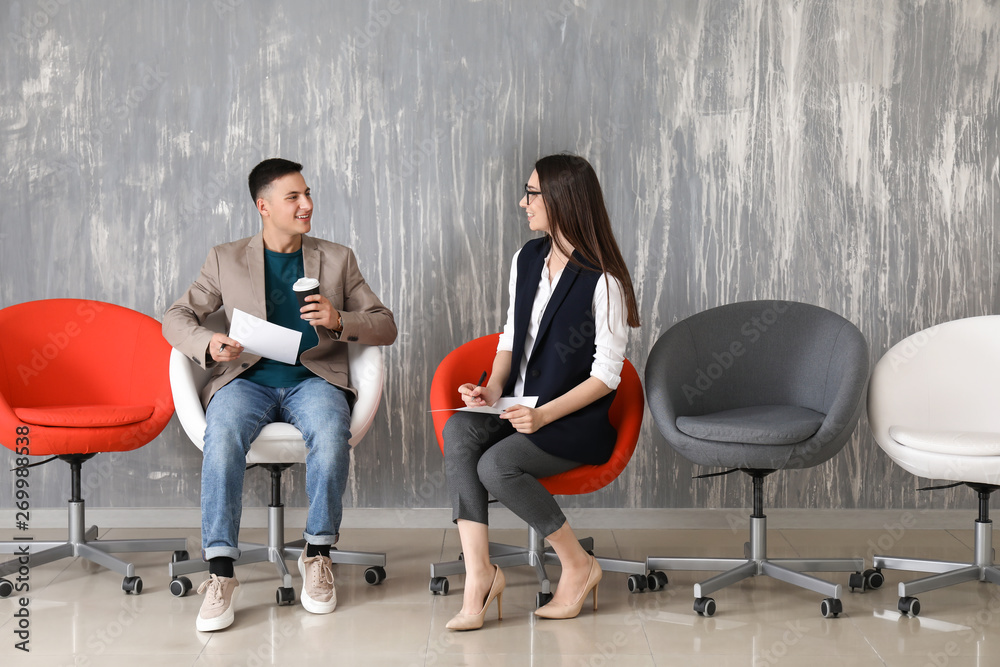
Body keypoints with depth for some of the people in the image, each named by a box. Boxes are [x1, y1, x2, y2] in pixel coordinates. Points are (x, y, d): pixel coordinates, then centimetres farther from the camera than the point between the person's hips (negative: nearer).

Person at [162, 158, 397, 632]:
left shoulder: (337, 259, 16)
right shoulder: (226, 260, 14)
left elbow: (385, 327, 12)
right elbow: (175, 318, 9)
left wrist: (338, 320, -9)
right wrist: (208, 344, -13)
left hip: (313, 378, 0)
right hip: (247, 379, 0)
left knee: (331, 434, -35)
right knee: (222, 437, -34)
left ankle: (317, 555, -18)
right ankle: (220, 574, -31)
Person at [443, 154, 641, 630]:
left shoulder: (603, 282, -13)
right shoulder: (527, 260, 10)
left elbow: (606, 375, -13)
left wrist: (546, 414, -22)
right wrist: (494, 388, -1)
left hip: (577, 419, -6)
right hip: (520, 404, 6)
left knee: (496, 465, -30)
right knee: (458, 430, -25)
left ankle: (579, 565, -8)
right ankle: (478, 574, -29)